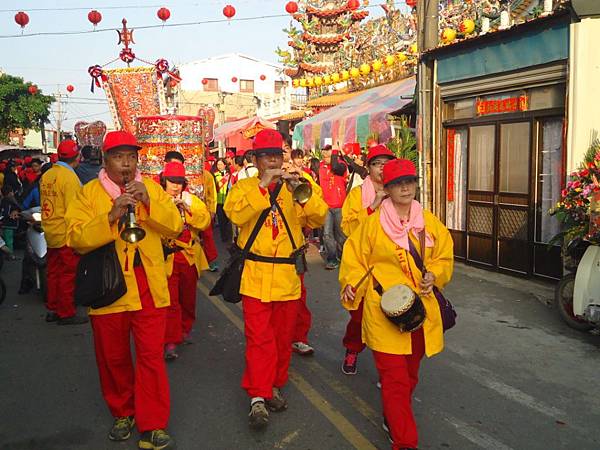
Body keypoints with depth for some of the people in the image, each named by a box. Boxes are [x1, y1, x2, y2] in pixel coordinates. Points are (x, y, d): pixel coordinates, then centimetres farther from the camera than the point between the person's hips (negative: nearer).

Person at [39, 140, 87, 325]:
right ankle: (66, 313, 6)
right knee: (68, 275, 0)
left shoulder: (46, 175, 9)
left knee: (54, 273, 15)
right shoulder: (69, 176, -15)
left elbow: (44, 204, 14)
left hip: (51, 233, 8)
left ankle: (53, 309, 24)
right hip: (67, 235, -8)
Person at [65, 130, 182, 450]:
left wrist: (149, 202, -16)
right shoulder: (89, 193, 1)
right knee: (113, 357, 13)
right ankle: (122, 413, 34)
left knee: (151, 356, 0)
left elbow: (175, 227, -3)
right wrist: (111, 216, -23)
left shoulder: (152, 188, 7)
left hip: (149, 288, 0)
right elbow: (77, 239, -11)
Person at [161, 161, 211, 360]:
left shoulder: (191, 200, 7)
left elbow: (205, 222, -6)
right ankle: (170, 342, -5)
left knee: (188, 298, 17)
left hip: (190, 257, 4)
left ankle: (185, 330, 37)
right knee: (170, 301, -9)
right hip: (167, 258, -4)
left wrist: (190, 206, -18)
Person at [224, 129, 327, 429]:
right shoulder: (245, 187, 3)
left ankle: (275, 386, 29)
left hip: (288, 276, 3)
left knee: (283, 337, 12)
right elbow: (235, 214, -18)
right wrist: (262, 185, -24)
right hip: (255, 276, -3)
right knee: (259, 338, -5)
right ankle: (258, 397, 3)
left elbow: (318, 219, -3)